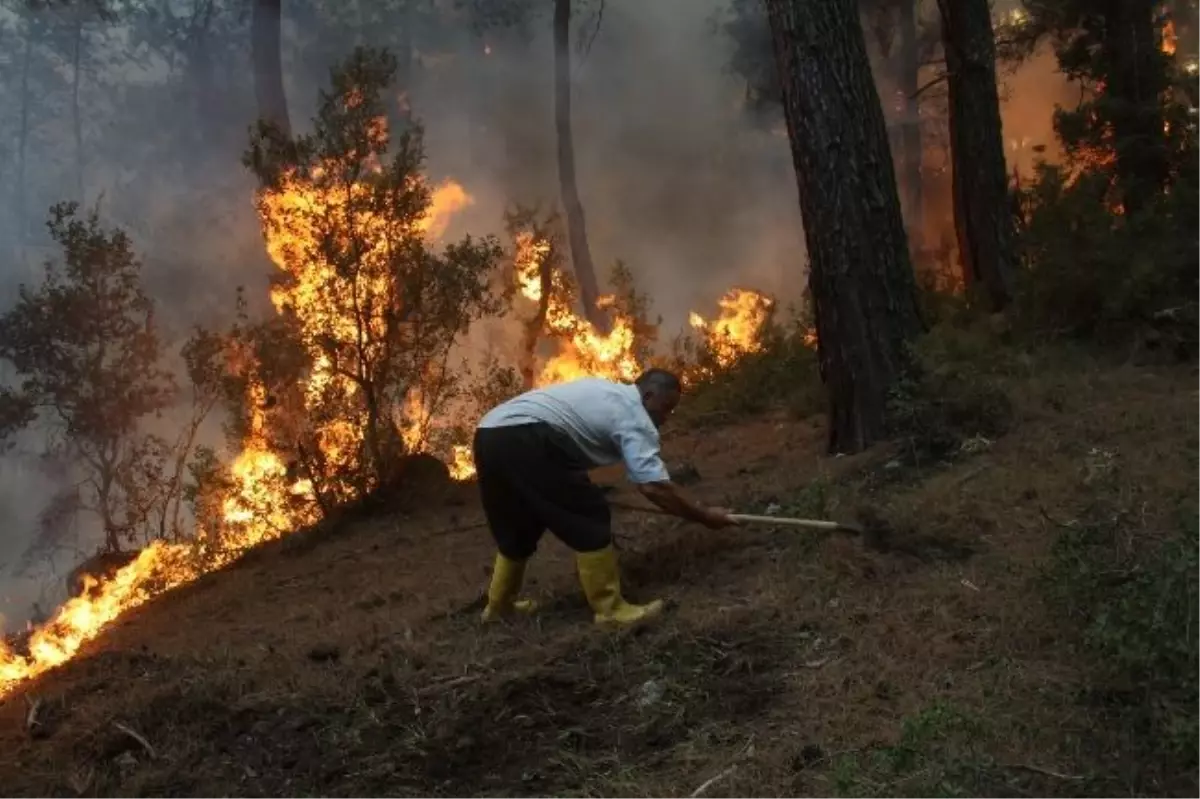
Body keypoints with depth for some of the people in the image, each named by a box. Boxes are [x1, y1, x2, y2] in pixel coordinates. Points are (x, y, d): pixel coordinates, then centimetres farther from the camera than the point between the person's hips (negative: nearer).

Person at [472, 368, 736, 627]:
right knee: (590, 521, -1)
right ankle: (610, 609, 4)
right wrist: (704, 516, 3)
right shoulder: (634, 416, 1)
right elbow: (654, 486, -6)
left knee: (518, 528, 27)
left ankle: (498, 604, 40)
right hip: (525, 439, -10)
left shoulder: (610, 393, 29)